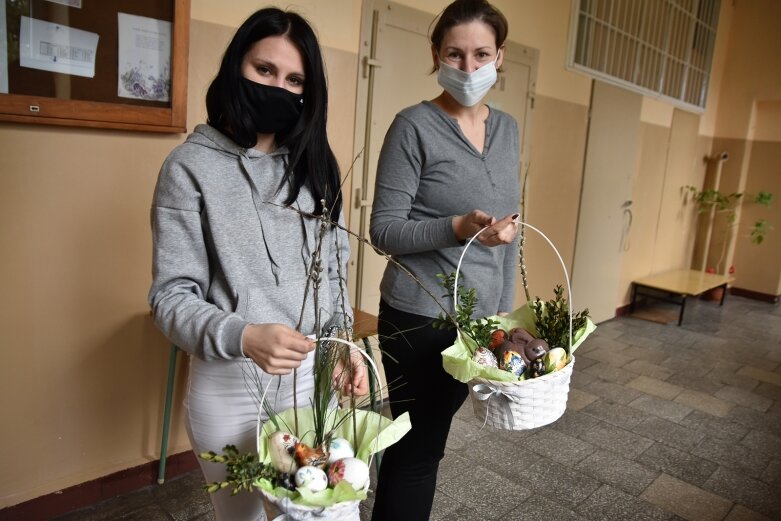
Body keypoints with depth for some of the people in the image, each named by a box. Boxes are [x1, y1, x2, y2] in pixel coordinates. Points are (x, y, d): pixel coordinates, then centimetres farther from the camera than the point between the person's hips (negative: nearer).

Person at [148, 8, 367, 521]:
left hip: (315, 377, 4)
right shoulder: (191, 166, -8)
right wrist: (241, 337, -27)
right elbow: (171, 295, -11)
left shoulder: (314, 165, 6)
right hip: (231, 387, -3)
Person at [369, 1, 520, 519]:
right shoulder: (414, 126, -10)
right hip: (419, 317, -6)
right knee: (416, 448, 6)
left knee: (430, 439, 18)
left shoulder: (509, 129, 9)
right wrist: (458, 227, -28)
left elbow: (511, 225, 13)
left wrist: (504, 308, 11)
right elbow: (384, 230, -13)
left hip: (481, 315, 6)